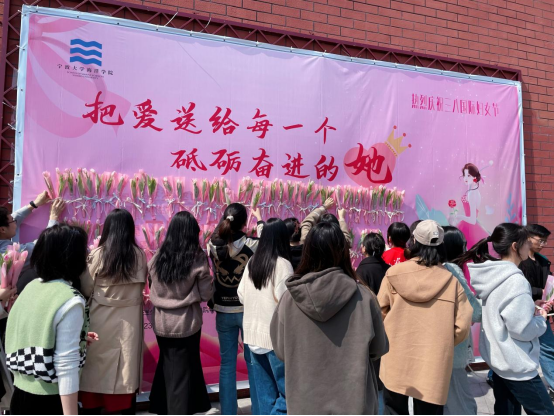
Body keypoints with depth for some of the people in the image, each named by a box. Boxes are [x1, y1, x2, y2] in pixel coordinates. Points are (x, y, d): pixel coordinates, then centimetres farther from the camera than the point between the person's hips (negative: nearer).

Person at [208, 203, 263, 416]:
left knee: (227, 364, 14)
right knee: (253, 363, 12)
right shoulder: (251, 245, -16)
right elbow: (264, 243, 7)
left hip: (223, 311, 3)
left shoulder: (212, 245, -9)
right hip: (248, 309, -2)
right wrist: (259, 220, 20)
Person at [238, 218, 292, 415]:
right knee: (288, 393, 5)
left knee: (265, 396, 16)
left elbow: (241, 295, 10)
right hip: (276, 336, -6)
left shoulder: (251, 262, 5)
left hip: (253, 334, 7)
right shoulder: (282, 264, -14)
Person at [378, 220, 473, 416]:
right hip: (432, 366, 0)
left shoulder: (394, 273, -7)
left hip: (395, 361, 1)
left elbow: (380, 312, 1)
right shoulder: (451, 281, -8)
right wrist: (441, 344, 13)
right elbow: (462, 327, -6)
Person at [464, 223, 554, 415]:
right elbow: (522, 329, -23)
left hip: (498, 358, 9)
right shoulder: (515, 280, -24)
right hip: (517, 365, -9)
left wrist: (530, 307, 10)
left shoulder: (493, 274, 3)